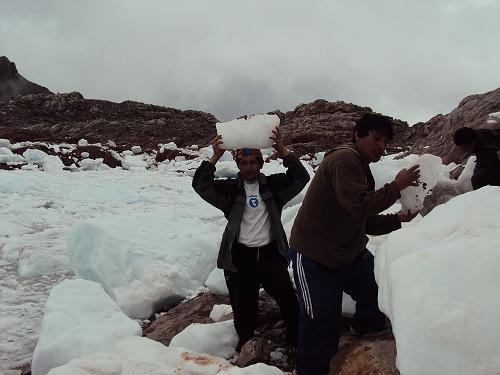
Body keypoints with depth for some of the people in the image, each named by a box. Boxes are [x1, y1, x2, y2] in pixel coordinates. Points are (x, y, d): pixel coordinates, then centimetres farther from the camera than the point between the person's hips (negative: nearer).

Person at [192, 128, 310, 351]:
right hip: (240, 257, 0)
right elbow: (200, 185, -7)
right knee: (243, 307, 8)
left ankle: (296, 342, 19)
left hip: (271, 254, 1)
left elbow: (301, 177, -5)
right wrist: (215, 157, -15)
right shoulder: (230, 189, 4)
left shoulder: (273, 186, 6)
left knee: (289, 301, -2)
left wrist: (283, 152, -14)